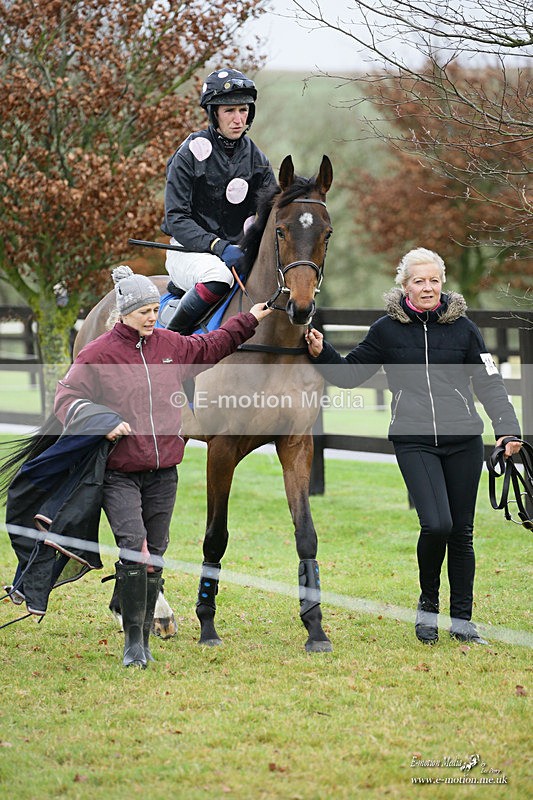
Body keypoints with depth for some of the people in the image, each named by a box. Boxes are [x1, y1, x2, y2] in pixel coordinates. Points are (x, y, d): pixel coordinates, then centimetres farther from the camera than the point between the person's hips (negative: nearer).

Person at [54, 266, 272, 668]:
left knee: (154, 556, 7)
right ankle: (133, 641, -10)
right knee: (134, 550, -17)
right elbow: (67, 396, -7)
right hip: (119, 473, -5)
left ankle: (145, 639, 17)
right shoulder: (98, 355, -6)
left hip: (163, 472, 5)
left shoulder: (171, 345, 9)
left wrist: (249, 320, 28)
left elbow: (210, 347, 26)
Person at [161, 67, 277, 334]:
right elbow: (176, 218, -12)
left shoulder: (257, 160, 7)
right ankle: (171, 334, -21)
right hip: (189, 250, -5)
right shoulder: (191, 154, -8)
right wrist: (217, 246, -25)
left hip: (236, 249, 5)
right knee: (218, 274, -37)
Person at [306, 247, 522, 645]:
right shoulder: (387, 329, 3)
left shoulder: (463, 327, 4)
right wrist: (322, 353, -6)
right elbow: (352, 373, 11)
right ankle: (428, 605, 6)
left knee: (462, 531, 7)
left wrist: (507, 429, -9)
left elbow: (490, 383, 3)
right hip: (414, 443, -2)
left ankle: (462, 619, 20)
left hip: (463, 442, 2)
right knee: (436, 525, -18)